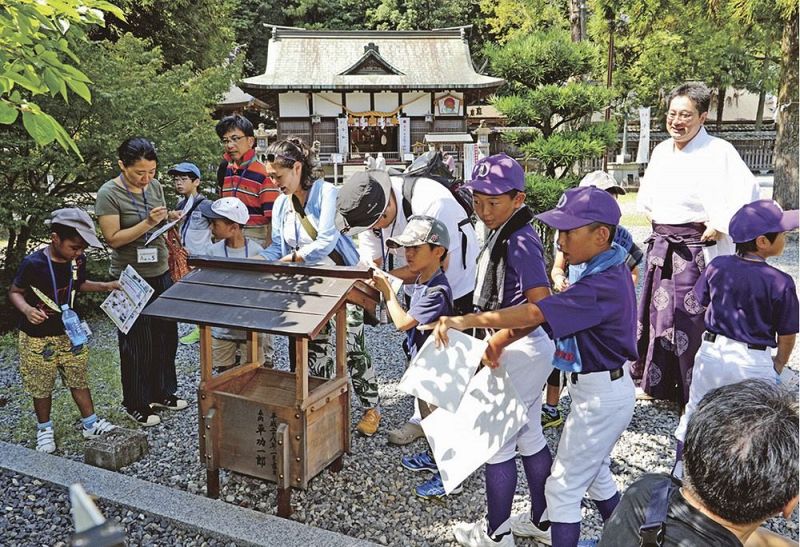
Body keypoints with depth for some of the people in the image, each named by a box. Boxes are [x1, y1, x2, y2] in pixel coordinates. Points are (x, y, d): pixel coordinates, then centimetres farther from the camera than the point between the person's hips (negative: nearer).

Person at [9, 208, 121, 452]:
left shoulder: (77, 261, -7)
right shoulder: (33, 264, -22)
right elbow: (15, 292, -10)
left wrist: (105, 286, 1)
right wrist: (26, 309, -30)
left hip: (70, 333, 4)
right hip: (37, 338, -4)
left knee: (79, 380, 11)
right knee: (42, 387, 10)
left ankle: (90, 424, 24)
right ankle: (44, 429, 31)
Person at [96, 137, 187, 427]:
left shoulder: (155, 186, 4)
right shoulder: (109, 194, -14)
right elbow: (113, 239, -17)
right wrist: (148, 223, -25)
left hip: (160, 274, 6)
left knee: (166, 336, 15)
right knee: (138, 343, 5)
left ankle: (162, 392, 32)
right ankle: (136, 405, 21)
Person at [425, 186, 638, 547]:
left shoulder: (602, 286, -30)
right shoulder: (609, 269, 2)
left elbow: (533, 314, -39)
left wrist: (465, 321, -41)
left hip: (600, 398, -10)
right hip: (602, 389, 10)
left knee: (562, 487, 3)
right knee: (595, 473, 27)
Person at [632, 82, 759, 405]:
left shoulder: (718, 152, -14)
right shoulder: (662, 150, 9)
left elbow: (747, 193, -23)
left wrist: (719, 225, -17)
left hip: (695, 249, -7)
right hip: (660, 246, 7)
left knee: (691, 318, -2)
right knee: (658, 312, 15)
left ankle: (696, 394, 14)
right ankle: (657, 382, 31)